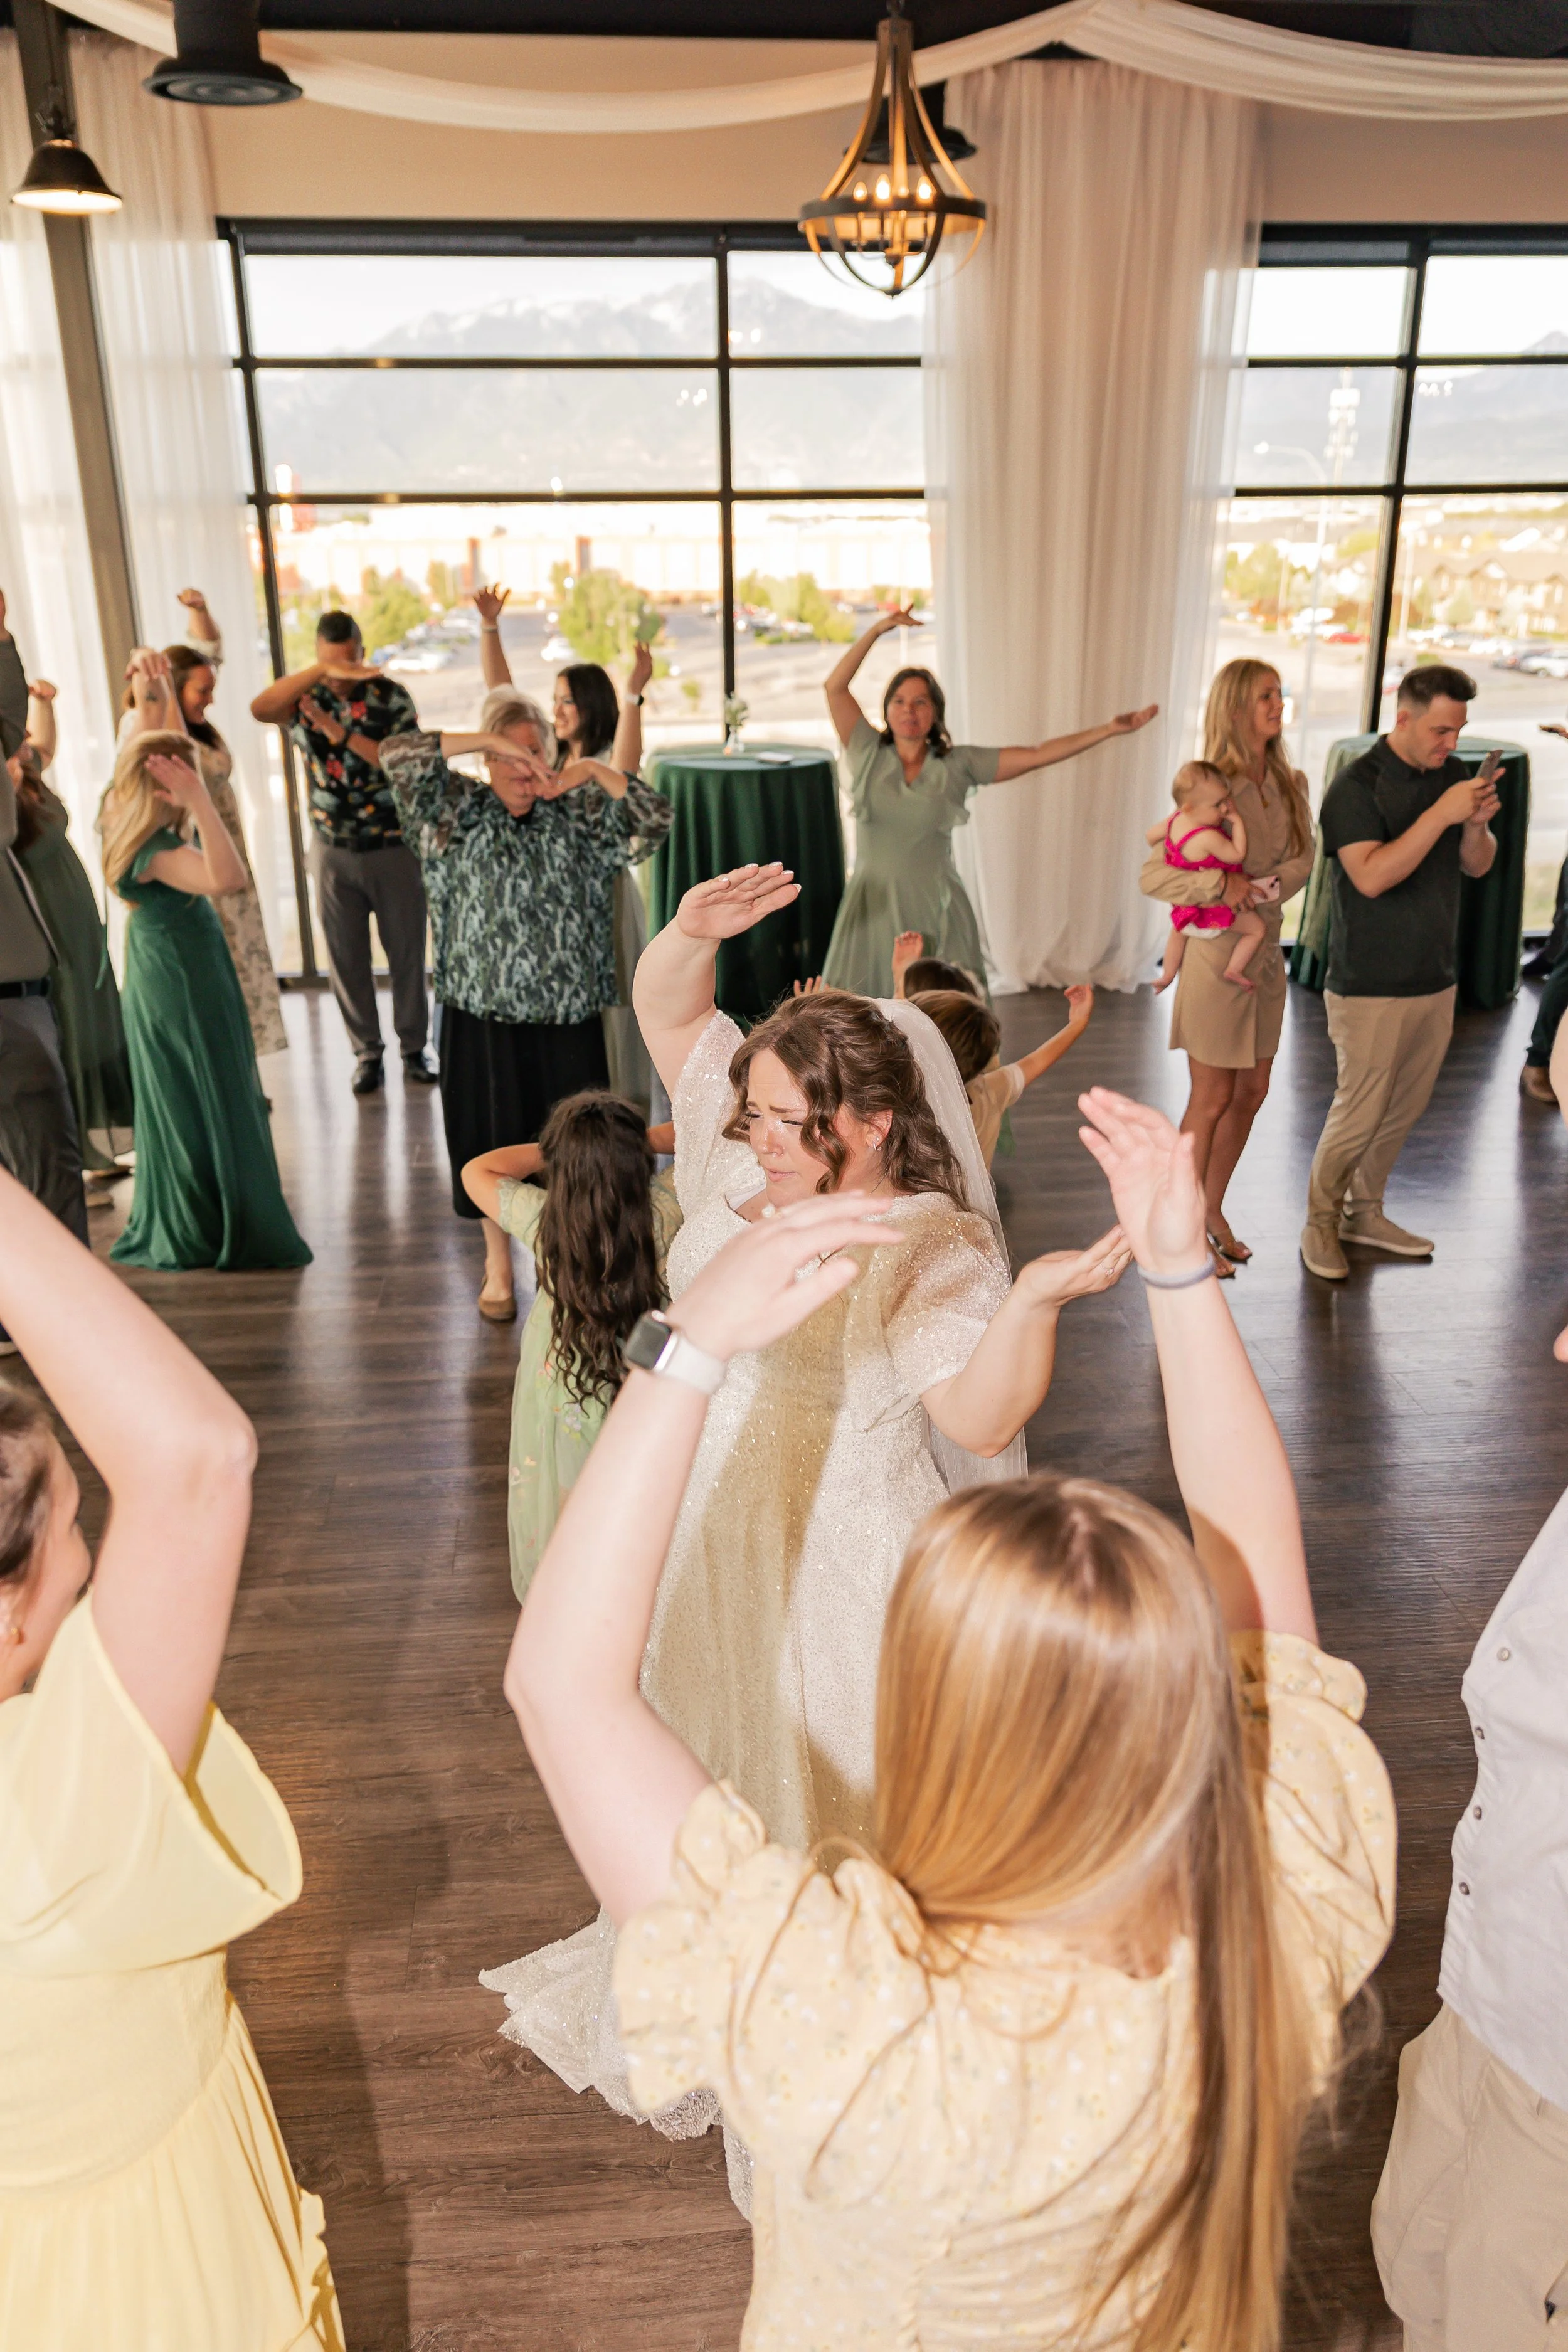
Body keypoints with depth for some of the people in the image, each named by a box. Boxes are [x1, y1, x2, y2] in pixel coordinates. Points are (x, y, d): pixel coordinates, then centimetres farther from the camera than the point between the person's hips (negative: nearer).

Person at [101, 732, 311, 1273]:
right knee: (209, 1107, 2)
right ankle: (218, 1234, 12)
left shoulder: (124, 821, -2)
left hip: (168, 983, 10)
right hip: (186, 989, -10)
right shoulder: (155, 850, -30)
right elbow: (227, 879, -47)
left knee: (179, 1106, 20)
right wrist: (200, 802, -48)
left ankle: (174, 1227, 32)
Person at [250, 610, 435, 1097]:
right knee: (346, 957, 6)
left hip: (395, 847, -1)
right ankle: (366, 1052, 20)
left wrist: (342, 733, -23)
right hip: (334, 851, 1)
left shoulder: (391, 696, -5)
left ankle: (414, 1047, 23)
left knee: (407, 951, 8)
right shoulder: (306, 698, -3)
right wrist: (319, 672, -36)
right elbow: (260, 709, -25)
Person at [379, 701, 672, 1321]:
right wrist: (487, 741, -15)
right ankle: (498, 1265, 28)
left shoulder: (576, 814, 5)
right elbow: (395, 755, -11)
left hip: (568, 1013, 1)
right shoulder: (459, 811, 2)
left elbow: (656, 818, -2)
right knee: (492, 1137, 9)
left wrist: (595, 770, -13)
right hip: (485, 1013, -1)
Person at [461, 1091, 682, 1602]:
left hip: (563, 1400, -1)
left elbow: (477, 1171, -10)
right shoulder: (664, 1212, -24)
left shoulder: (544, 1220, -26)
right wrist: (645, 1140, -11)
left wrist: (558, 1150, -10)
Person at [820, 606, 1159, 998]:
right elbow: (836, 688, -3)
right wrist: (876, 631, -9)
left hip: (935, 912, 0)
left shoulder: (958, 765, 3)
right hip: (873, 907, 0)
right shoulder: (869, 755, 4)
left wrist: (1110, 729, -3)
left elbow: (1037, 755, 1)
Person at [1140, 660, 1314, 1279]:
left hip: (1266, 950, 7)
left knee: (1252, 1090, 13)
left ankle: (1213, 1209, 29)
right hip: (1216, 951, -7)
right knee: (1213, 1099, 2)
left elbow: (1302, 859, -4)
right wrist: (1221, 885, -29)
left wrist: (1263, 887, -22)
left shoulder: (1290, 785, 5)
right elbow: (1151, 874, -19)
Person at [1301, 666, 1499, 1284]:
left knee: (1404, 1110, 15)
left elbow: (1478, 865, 10)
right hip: (1371, 987, -6)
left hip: (1435, 979, 7)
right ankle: (1321, 1222, 18)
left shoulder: (1452, 774, 6)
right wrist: (1442, 813, -28)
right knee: (1359, 1113, -1)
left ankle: (1363, 1213, 31)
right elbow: (1372, 876, -26)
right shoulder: (1356, 787, -14)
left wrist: (1478, 823, -11)